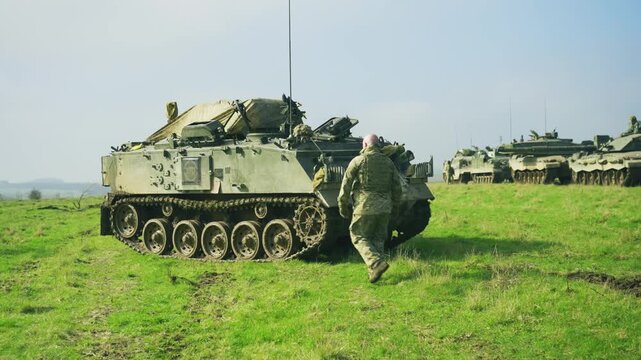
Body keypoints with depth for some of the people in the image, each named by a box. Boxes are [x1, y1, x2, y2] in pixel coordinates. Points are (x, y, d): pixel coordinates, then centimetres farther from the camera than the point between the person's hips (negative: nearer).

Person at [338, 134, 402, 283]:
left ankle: (376, 264, -13)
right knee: (378, 239, 15)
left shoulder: (358, 161, -4)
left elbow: (346, 186, -5)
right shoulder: (388, 162, 10)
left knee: (358, 237, 5)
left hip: (365, 207, -5)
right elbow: (397, 187, 12)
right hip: (384, 208, 5)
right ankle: (374, 270, 12)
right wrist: (395, 208, 21)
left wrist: (343, 206, 4)